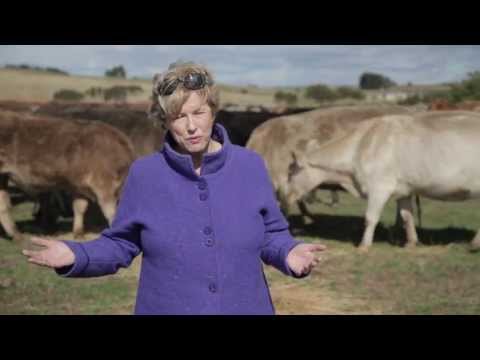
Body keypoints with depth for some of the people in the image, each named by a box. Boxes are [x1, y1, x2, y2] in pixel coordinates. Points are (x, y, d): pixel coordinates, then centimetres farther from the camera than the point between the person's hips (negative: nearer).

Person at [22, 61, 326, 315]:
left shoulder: (250, 166, -3)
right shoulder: (144, 174, -6)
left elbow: (271, 235, 4)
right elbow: (122, 244, 1)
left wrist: (289, 254, -17)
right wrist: (75, 256, -15)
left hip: (245, 307, 1)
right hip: (166, 307, -1)